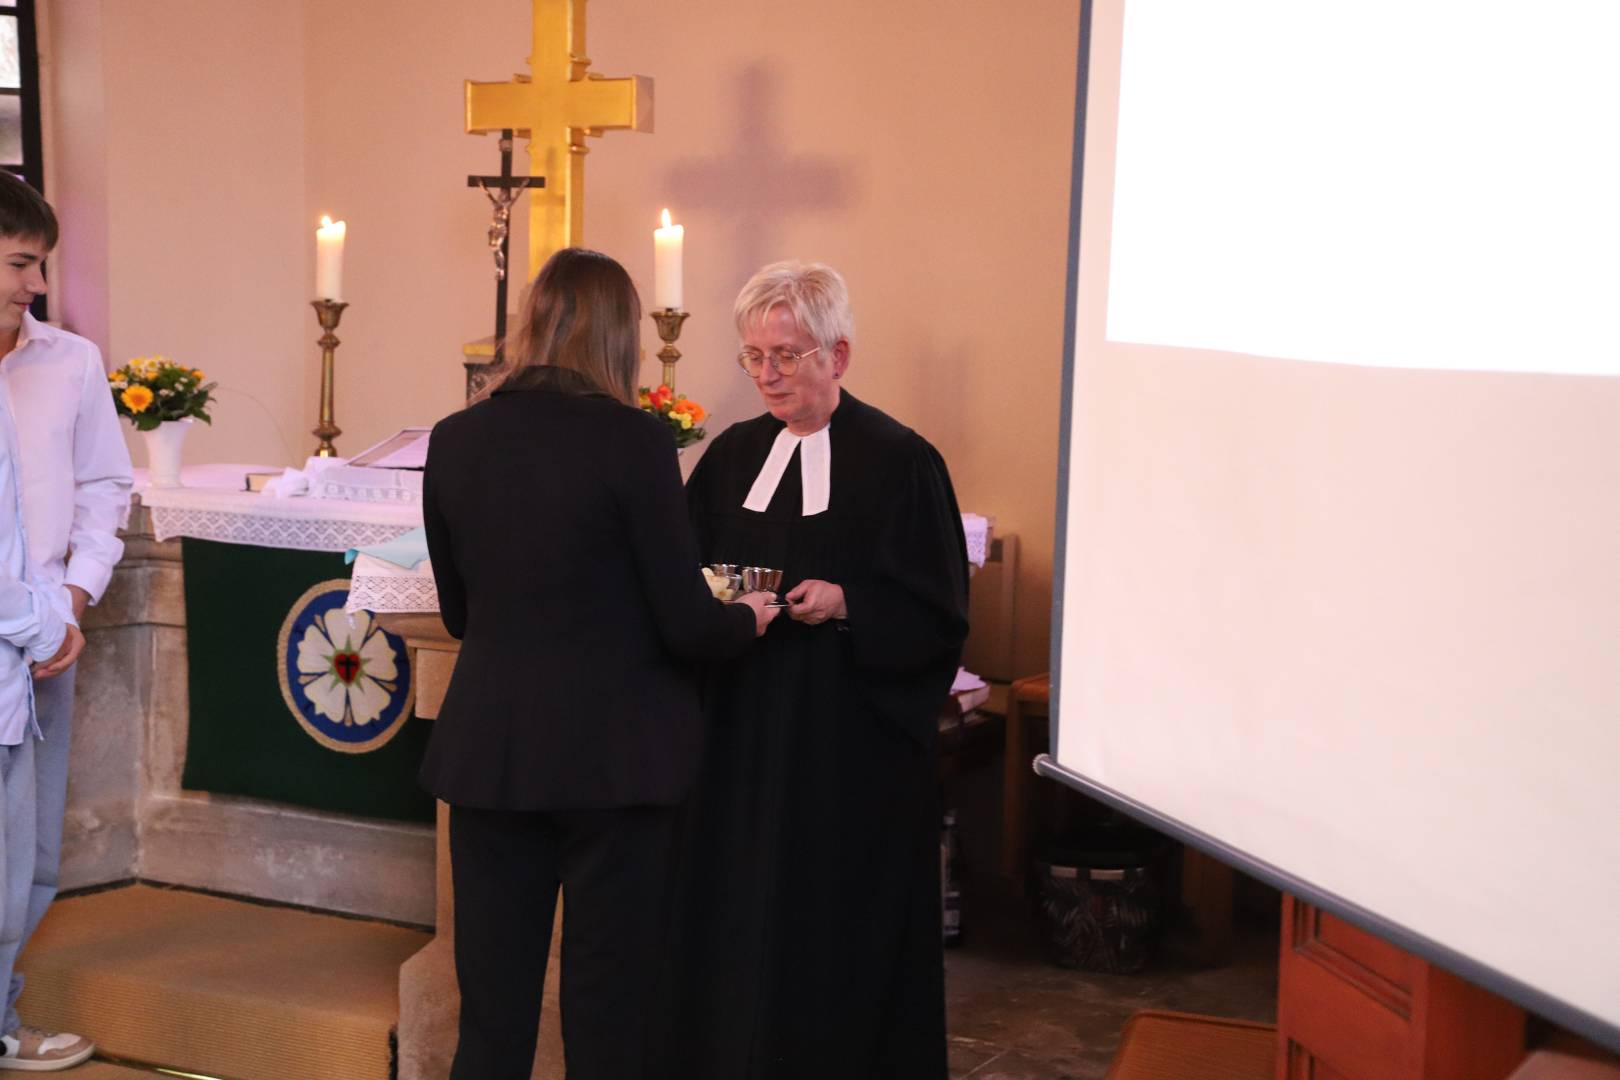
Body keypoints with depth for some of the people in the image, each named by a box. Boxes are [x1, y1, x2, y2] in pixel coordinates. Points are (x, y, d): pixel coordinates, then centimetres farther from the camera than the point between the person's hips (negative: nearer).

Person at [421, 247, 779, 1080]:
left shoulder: (454, 440, 1)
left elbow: (461, 613, 10)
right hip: (614, 755, -4)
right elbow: (687, 628, -10)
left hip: (489, 753, 4)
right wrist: (749, 618, 11)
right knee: (608, 1011, 10)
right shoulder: (634, 440, -12)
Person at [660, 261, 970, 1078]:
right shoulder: (733, 455, 10)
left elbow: (935, 615, -7)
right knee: (732, 927, 8)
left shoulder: (900, 462, -5)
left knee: (832, 940, 1)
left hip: (849, 746, -5)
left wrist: (843, 604, -21)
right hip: (739, 734, 5)